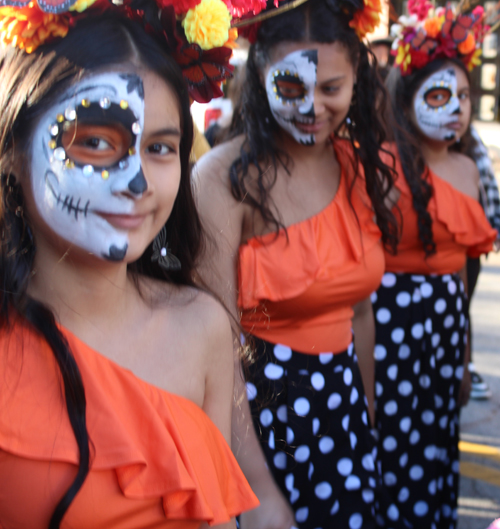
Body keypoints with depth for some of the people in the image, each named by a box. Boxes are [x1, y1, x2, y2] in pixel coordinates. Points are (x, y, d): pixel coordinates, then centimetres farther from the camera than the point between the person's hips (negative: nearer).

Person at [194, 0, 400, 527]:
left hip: (340, 399, 6)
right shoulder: (225, 177, -16)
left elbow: (358, 308, 11)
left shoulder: (359, 168, 3)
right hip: (256, 404, -5)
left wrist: (366, 414, 16)